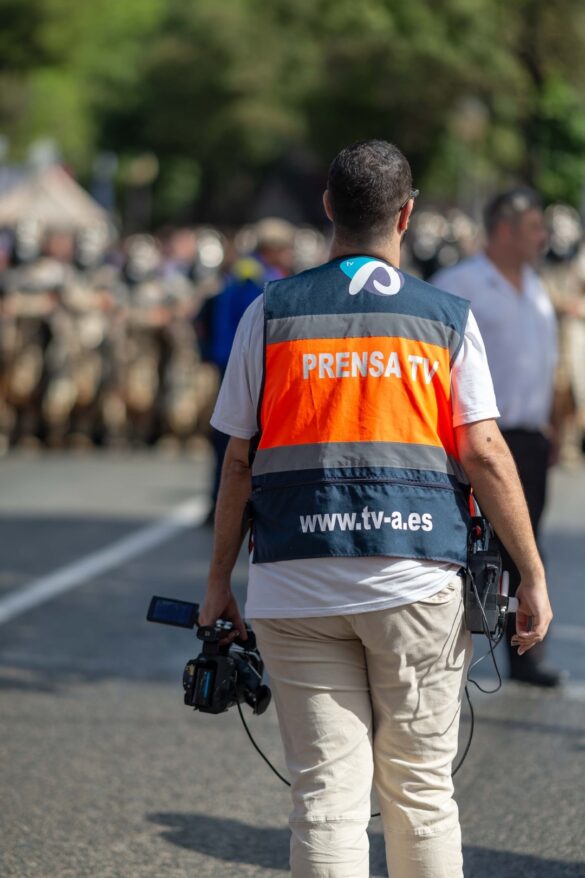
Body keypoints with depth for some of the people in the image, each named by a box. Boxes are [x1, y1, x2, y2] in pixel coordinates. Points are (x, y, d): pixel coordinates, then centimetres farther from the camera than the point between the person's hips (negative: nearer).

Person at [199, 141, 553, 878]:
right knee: (421, 792, 9)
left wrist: (218, 581, 14)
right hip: (419, 583, 0)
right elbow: (483, 455, -2)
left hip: (297, 588, 0)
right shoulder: (448, 318, 4)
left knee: (325, 794, 0)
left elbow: (239, 461, 6)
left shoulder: (271, 313, 6)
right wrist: (533, 577, 4)